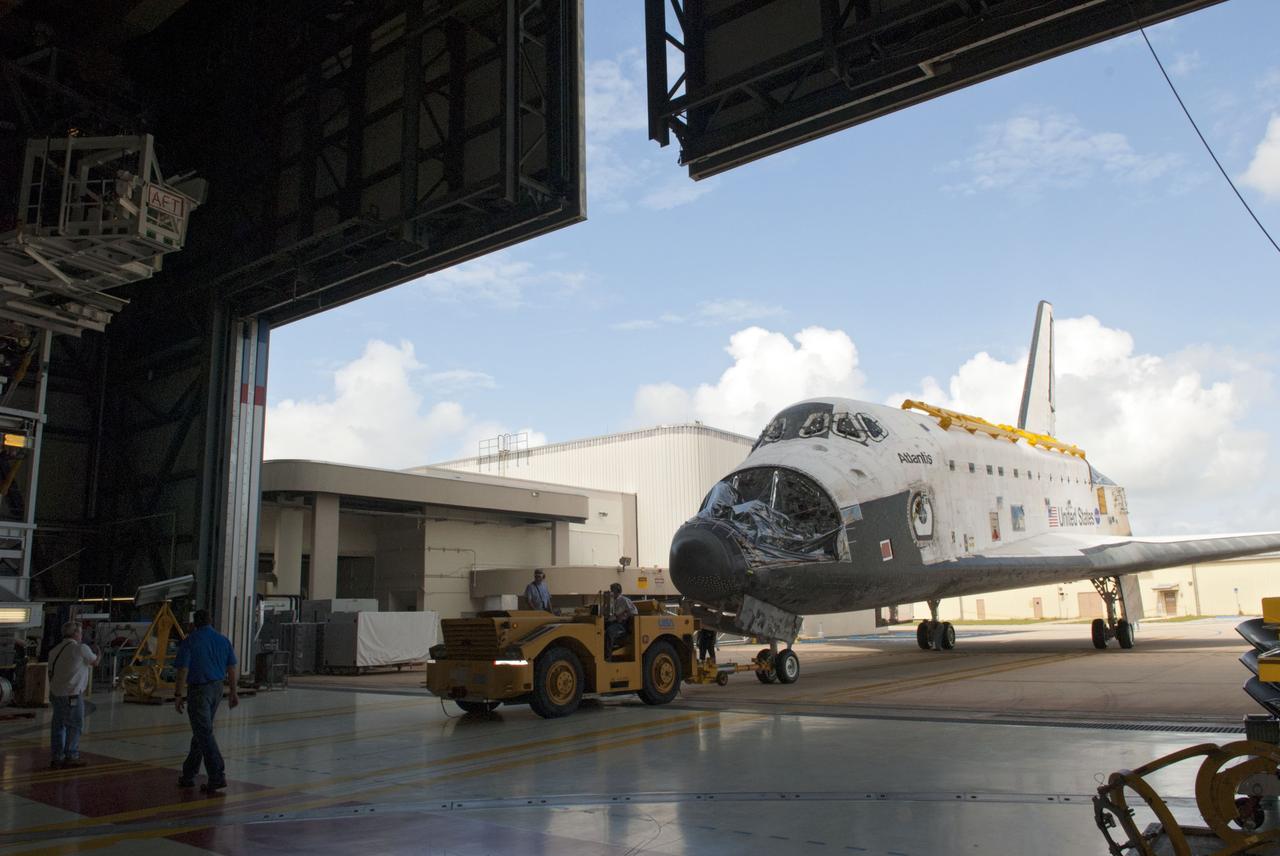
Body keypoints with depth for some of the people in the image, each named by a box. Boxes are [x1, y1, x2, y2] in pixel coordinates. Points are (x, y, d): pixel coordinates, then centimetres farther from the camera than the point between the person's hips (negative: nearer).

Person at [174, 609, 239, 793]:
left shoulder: (190, 642, -8)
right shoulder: (223, 640, 7)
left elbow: (183, 671, -12)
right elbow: (231, 669, 9)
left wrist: (178, 695, -7)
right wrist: (233, 692, 15)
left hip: (198, 690, -6)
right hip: (217, 688, 6)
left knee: (204, 733, -7)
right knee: (201, 732, 17)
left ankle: (217, 776, -14)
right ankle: (188, 775, 27)